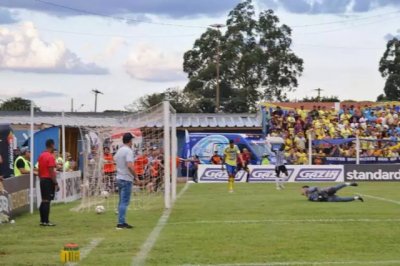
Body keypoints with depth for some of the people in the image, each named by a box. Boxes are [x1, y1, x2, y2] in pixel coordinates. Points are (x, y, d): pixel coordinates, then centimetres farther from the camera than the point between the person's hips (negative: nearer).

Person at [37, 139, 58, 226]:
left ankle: (42, 220, 16)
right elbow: (51, 172, -18)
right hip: (49, 180, -8)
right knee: (47, 201, -6)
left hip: (42, 180, 8)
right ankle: (46, 221, -5)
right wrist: (56, 183, -15)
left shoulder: (41, 156, 11)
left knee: (43, 201, 13)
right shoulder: (50, 157, -14)